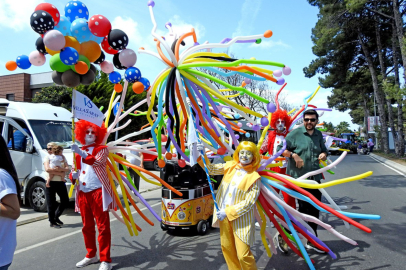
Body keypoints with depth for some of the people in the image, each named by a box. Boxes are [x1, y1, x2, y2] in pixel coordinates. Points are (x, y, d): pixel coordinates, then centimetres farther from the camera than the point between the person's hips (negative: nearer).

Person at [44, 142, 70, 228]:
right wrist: (60, 173, -16)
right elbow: (47, 169, -16)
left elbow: (67, 168, -1)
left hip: (61, 182, 4)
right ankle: (52, 222, 13)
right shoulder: (47, 157, 1)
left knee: (65, 201, 7)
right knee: (51, 203, 1)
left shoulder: (62, 157, 10)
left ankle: (56, 217, 27)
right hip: (51, 183, -4)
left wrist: (61, 169, -21)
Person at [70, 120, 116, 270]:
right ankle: (91, 255, 31)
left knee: (102, 226, -2)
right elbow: (77, 170, 22)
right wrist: (73, 175, -1)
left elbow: (96, 162, -21)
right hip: (83, 193, 6)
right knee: (87, 226, 15)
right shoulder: (79, 152, 16)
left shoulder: (102, 149, 0)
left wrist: (81, 153, -33)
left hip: (98, 192, -6)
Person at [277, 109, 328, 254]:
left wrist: (324, 154, 0)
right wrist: (294, 156, -20)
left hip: (315, 178, 6)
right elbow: (281, 148, -6)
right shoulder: (295, 133, -7)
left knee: (314, 210, 13)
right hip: (299, 178, -6)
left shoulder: (319, 135, 12)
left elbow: (324, 150, 23)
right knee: (304, 209, -3)